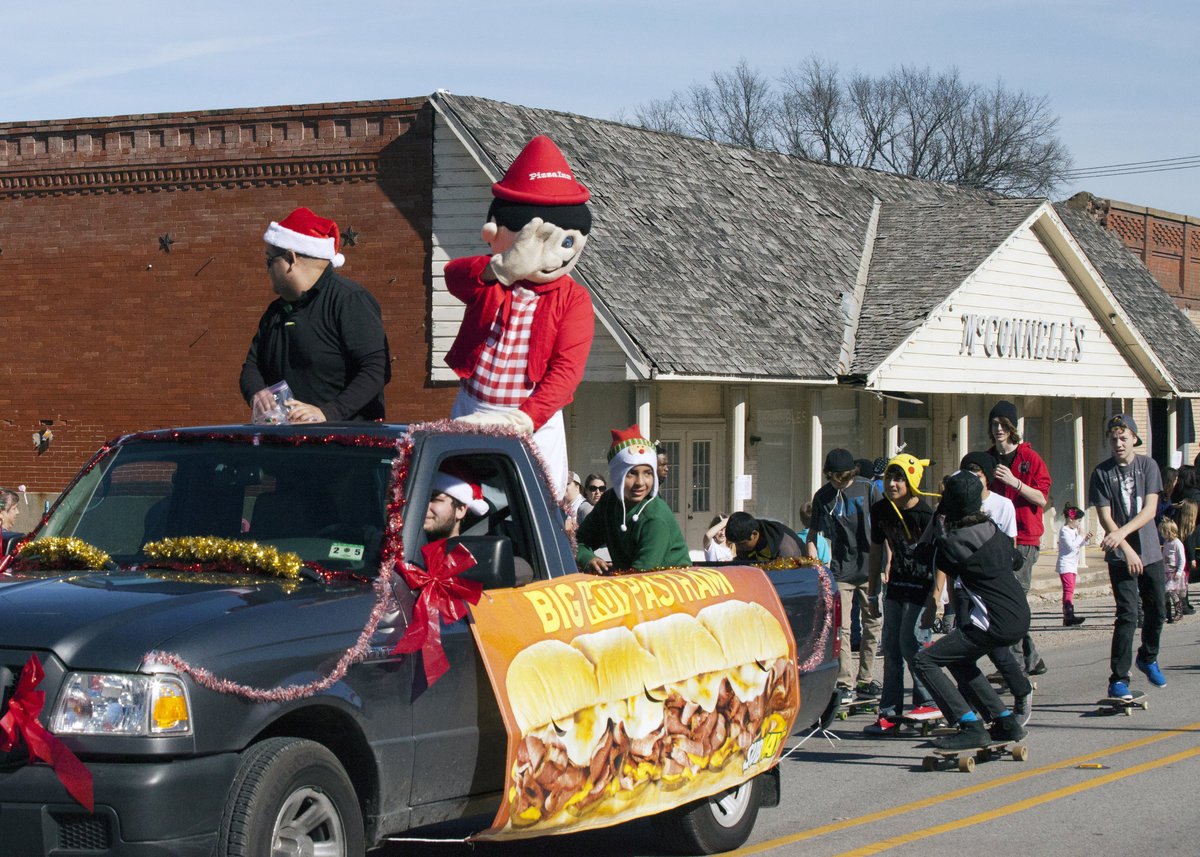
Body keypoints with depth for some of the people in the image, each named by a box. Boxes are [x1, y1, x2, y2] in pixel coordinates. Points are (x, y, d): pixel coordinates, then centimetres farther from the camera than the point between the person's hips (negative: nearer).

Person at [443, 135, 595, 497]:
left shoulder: (573, 299, -3)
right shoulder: (486, 282, 0)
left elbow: (567, 368, -11)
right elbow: (454, 274, -24)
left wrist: (528, 418, -25)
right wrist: (500, 269, -45)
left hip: (534, 422, -1)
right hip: (471, 416, 1)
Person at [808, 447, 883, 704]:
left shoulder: (866, 488, -1)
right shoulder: (823, 496, 2)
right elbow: (813, 532, 10)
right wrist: (812, 555, -6)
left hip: (868, 568, 1)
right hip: (840, 570, 0)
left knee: (872, 625, 5)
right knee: (841, 628, -7)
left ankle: (865, 681, 16)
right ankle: (844, 684, -4)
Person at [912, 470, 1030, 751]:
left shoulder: (954, 542, -14)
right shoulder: (992, 528, 8)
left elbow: (923, 555, 4)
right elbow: (1014, 558, 28)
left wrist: (937, 518, 12)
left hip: (996, 625, -9)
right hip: (1020, 618, 9)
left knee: (924, 661, -4)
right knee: (958, 659, 29)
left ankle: (971, 727, -11)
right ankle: (1006, 723, 25)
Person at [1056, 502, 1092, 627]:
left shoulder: (1074, 530, 16)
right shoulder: (1064, 530, -12)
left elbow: (1078, 545, 25)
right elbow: (1072, 546, -20)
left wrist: (1086, 539, 8)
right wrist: (1081, 536, -15)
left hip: (1072, 565, 10)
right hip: (1065, 564, -10)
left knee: (1070, 590, 9)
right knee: (1069, 589, -20)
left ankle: (1067, 618, 10)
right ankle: (1069, 615, -30)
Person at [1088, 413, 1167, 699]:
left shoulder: (1147, 466, 1)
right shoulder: (1102, 472, -4)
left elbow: (1150, 510, -7)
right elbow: (1106, 518, -7)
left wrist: (1122, 533, -21)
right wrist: (1127, 550, -16)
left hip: (1150, 552, 3)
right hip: (1120, 556, -3)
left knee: (1157, 611, 10)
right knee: (1128, 614, -13)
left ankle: (1147, 658, 37)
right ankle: (1118, 680, -11)